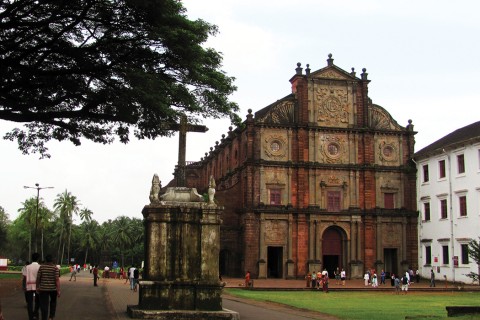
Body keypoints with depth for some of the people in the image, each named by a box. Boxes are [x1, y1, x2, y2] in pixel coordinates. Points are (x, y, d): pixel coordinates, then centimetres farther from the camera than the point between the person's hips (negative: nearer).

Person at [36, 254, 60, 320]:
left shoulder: (41, 267, -3)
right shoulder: (55, 268, -8)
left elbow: (38, 278, 0)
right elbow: (57, 279, -13)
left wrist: (37, 287, 13)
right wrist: (58, 291, -12)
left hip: (43, 288, 0)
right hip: (53, 288, 0)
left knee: (44, 305, 2)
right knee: (53, 301, 24)